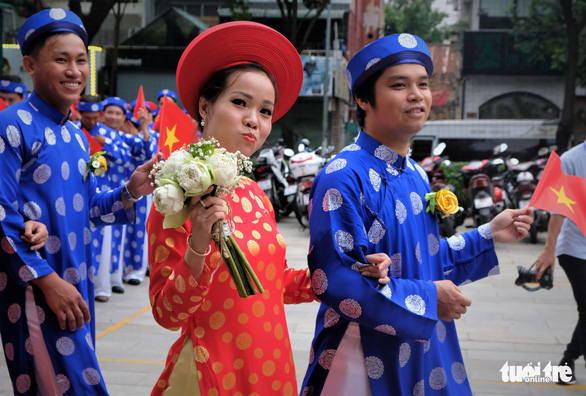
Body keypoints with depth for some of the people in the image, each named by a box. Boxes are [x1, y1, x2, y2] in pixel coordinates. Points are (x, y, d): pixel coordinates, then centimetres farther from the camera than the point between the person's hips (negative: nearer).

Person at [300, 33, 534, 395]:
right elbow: (333, 278, -25)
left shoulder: (416, 176, 7)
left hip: (423, 347, 8)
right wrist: (427, 298, -20)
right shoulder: (344, 178, -20)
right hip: (368, 357, -8)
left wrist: (489, 236, 9)